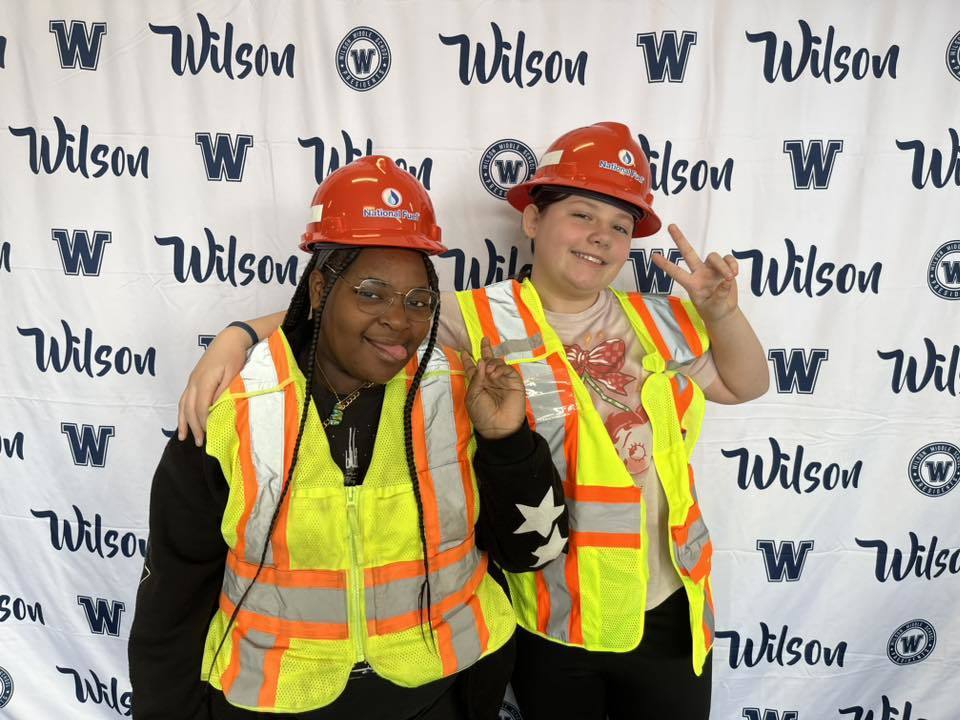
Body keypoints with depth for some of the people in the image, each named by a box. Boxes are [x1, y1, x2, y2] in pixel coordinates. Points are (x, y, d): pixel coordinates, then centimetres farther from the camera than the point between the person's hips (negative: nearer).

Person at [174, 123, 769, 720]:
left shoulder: (659, 322, 4)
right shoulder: (478, 322, -11)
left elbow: (745, 384, 13)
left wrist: (721, 310, -4)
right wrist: (235, 338, -28)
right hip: (551, 624, -4)